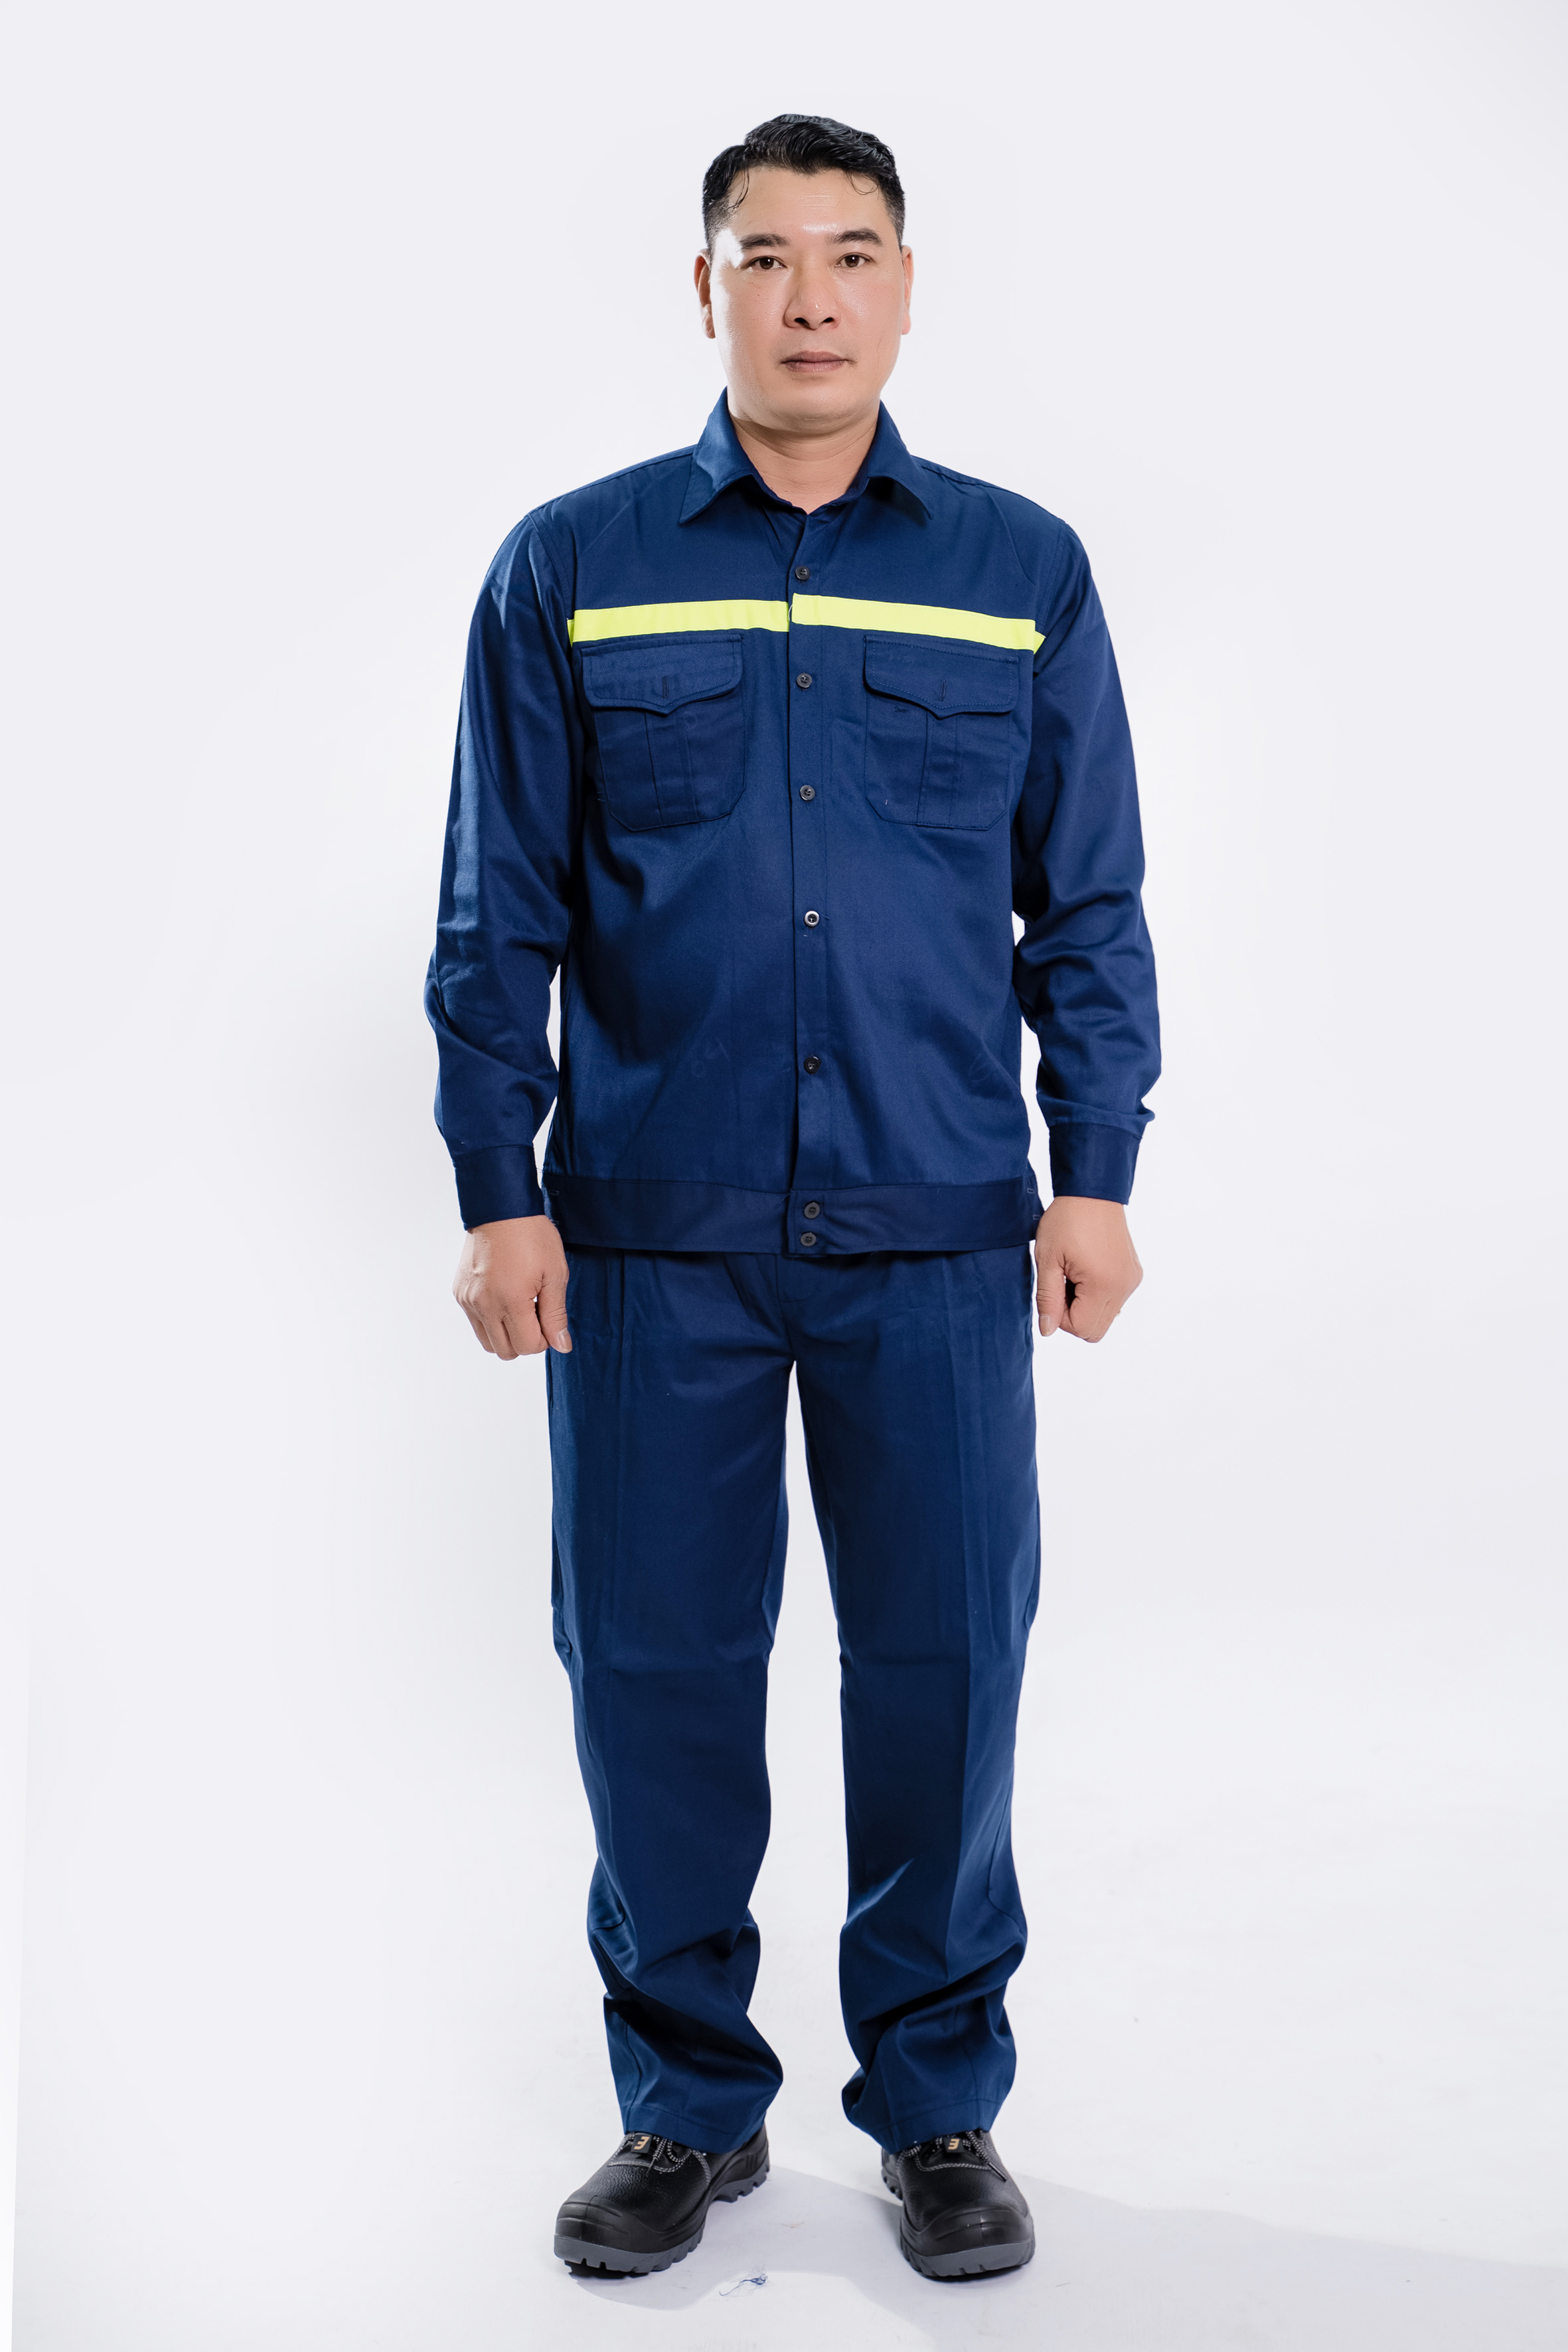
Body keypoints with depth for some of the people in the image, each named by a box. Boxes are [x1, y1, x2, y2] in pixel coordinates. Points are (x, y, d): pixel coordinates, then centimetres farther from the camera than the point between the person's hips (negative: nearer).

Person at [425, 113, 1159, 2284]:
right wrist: (497, 1190, -2)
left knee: (944, 1663, 5)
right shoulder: (570, 569, 5)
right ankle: (689, 2104, 26)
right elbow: (501, 912, 4)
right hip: (649, 1229, 0)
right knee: (656, 1667, 6)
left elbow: (1088, 906, 9)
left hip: (940, 1232, 1)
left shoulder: (1023, 572, 7)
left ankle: (940, 2104, 25)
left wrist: (1097, 1174, 2)